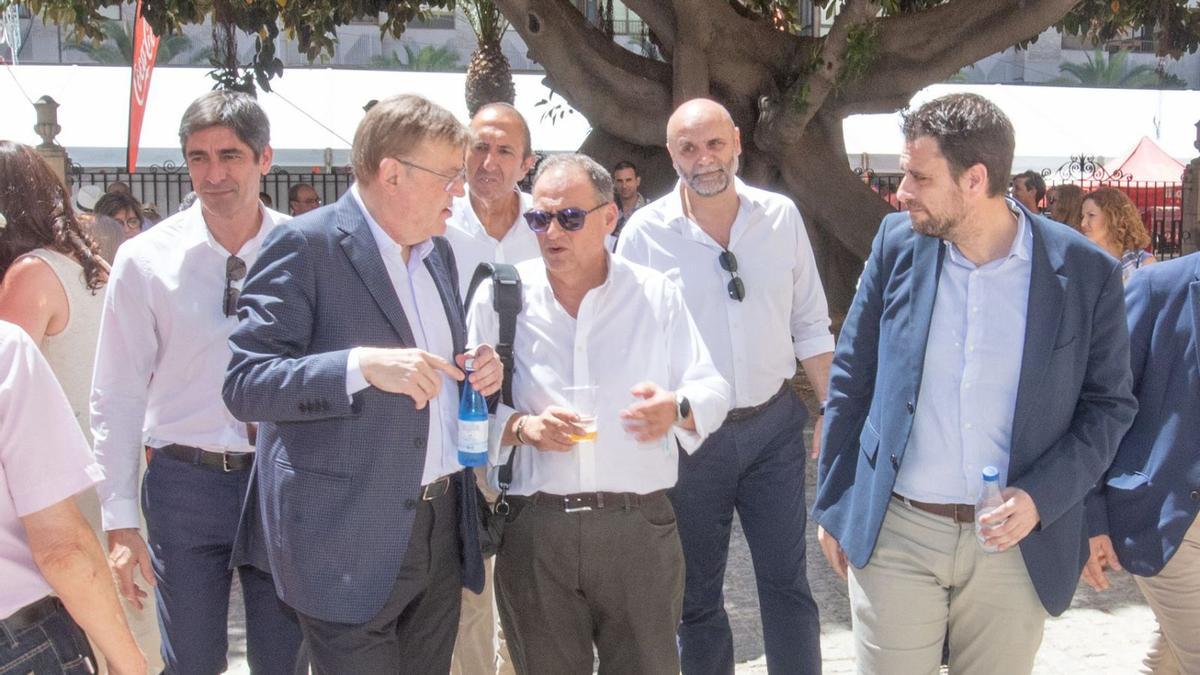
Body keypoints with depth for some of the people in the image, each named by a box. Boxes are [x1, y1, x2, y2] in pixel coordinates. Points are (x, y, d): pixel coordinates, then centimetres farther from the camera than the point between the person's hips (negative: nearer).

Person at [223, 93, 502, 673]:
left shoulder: (438, 252, 13)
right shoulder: (305, 245, -11)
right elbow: (245, 385, -16)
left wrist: (478, 371, 2)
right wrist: (363, 365, -29)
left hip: (441, 529, 7)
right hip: (349, 539, -7)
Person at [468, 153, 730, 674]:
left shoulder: (656, 294, 5)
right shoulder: (501, 295, 4)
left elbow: (713, 389, 6)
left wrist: (677, 410, -17)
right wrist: (521, 427, -14)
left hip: (639, 527, 0)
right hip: (534, 529, 0)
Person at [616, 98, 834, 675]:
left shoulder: (781, 217, -1)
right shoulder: (646, 232, -7)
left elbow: (810, 328, 6)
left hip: (773, 425, 1)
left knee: (787, 583, 8)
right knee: (697, 598, 11)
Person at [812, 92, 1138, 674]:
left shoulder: (1086, 273, -8)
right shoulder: (897, 244, -2)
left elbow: (1109, 403, 0)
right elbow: (851, 378, 6)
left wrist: (1041, 498, -14)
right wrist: (832, 506, 8)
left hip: (1014, 540, -1)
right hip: (895, 533, 1)